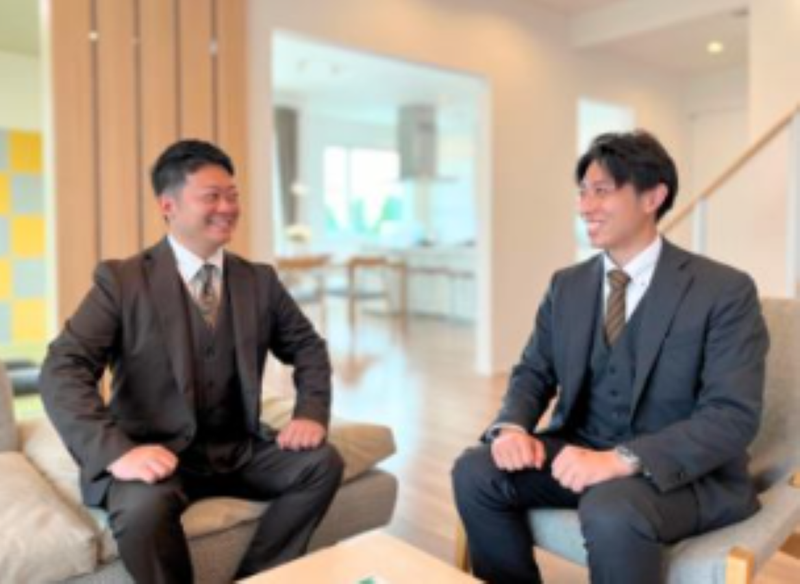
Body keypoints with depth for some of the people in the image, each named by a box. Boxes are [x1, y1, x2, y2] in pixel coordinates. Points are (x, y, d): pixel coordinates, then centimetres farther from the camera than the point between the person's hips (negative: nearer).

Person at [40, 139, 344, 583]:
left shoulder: (259, 280, 5)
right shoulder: (122, 280, -7)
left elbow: (308, 347, 13)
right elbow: (62, 370, -16)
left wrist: (311, 413, -5)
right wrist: (116, 452, -31)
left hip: (239, 450, 4)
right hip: (157, 453, -3)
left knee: (323, 462, -18)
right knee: (144, 506, -34)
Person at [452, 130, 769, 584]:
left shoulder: (725, 291, -12)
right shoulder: (567, 285, 5)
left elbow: (733, 415, -19)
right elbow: (534, 372, 7)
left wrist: (623, 459, -31)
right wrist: (512, 427, -16)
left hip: (685, 470, -5)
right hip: (582, 450, 5)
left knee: (611, 512, -35)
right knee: (476, 472, -14)